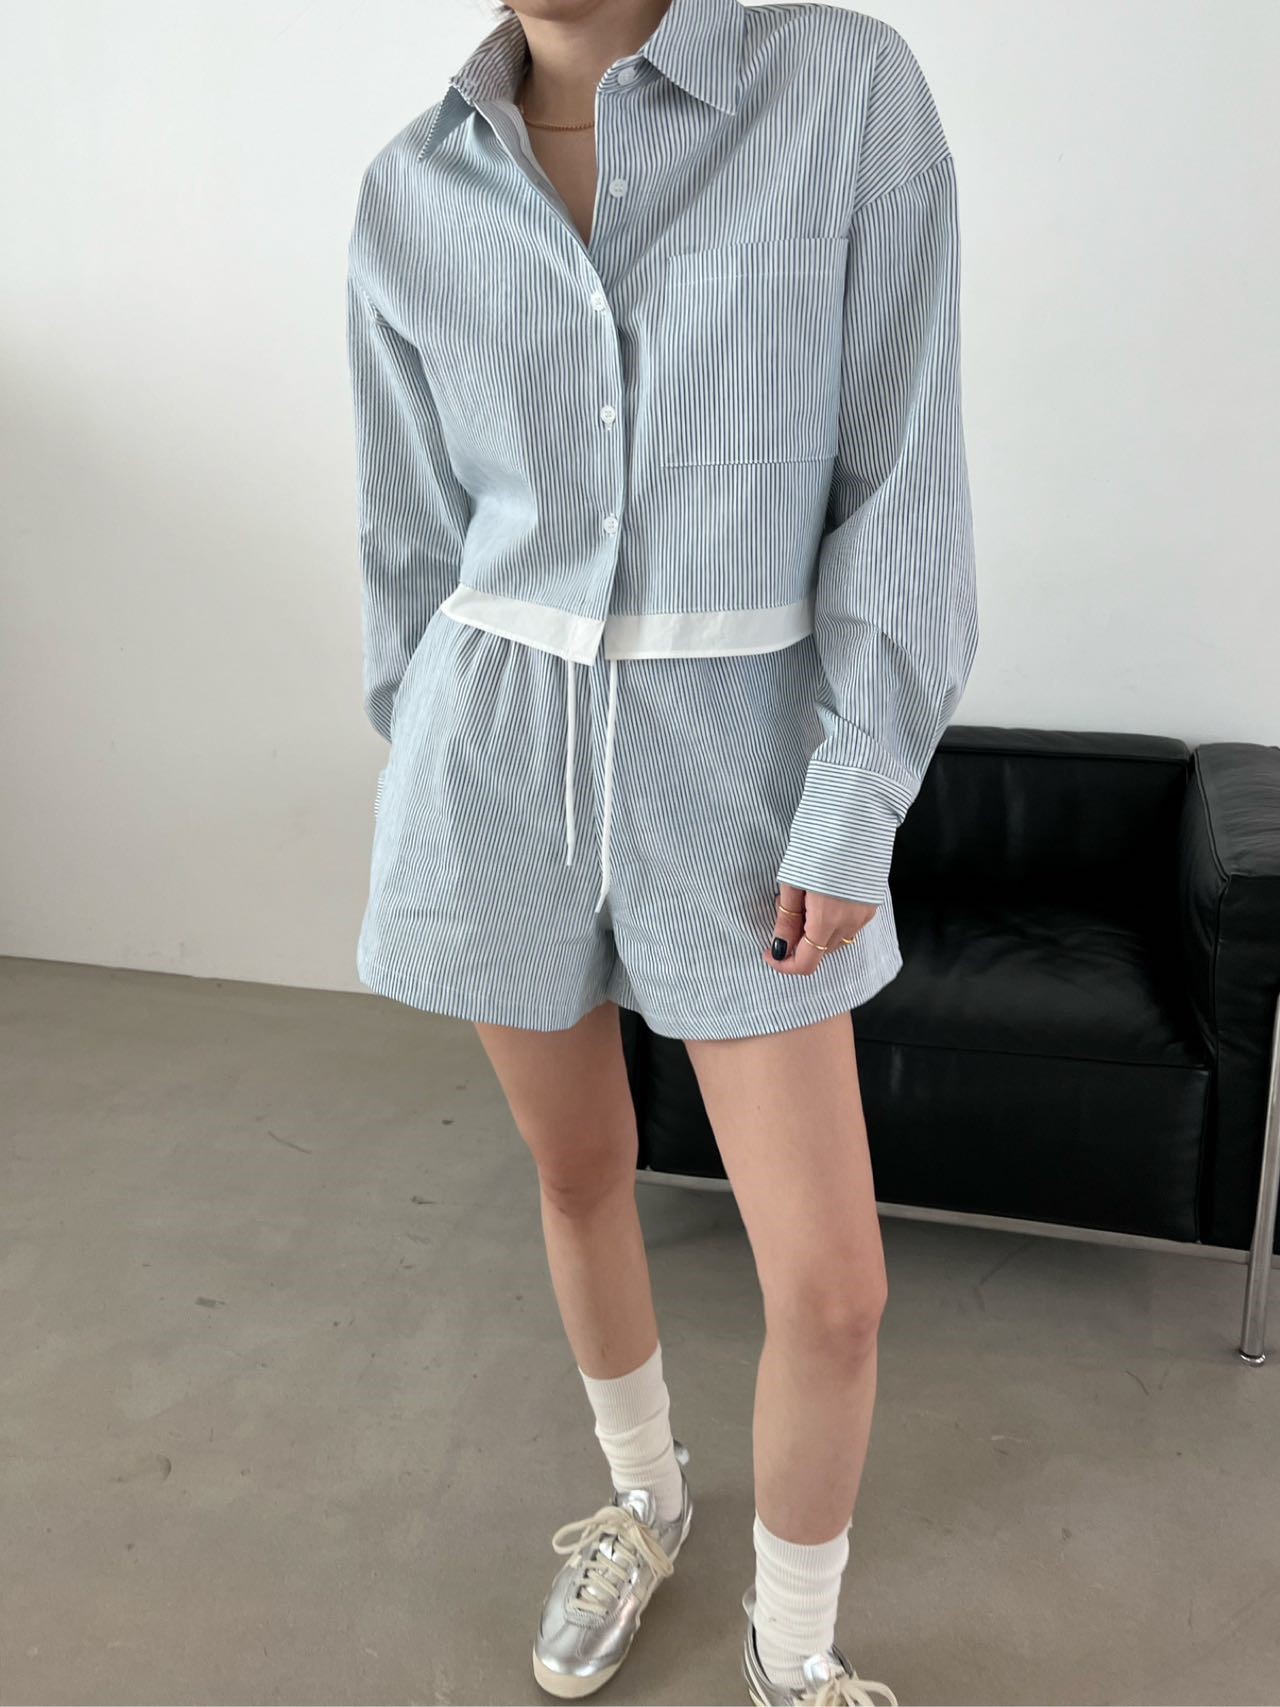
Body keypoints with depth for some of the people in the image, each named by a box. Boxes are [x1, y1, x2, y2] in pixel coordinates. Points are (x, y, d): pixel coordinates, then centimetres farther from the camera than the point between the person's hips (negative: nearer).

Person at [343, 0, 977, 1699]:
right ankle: (645, 1501, 47)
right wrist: (424, 782, 12)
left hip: (736, 752, -2)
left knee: (832, 1286, -1)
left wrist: (853, 816, -12)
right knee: (581, 1170, 18)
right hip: (496, 756, 3)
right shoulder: (413, 197, 3)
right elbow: (413, 534, 8)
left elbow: (902, 480, -8)